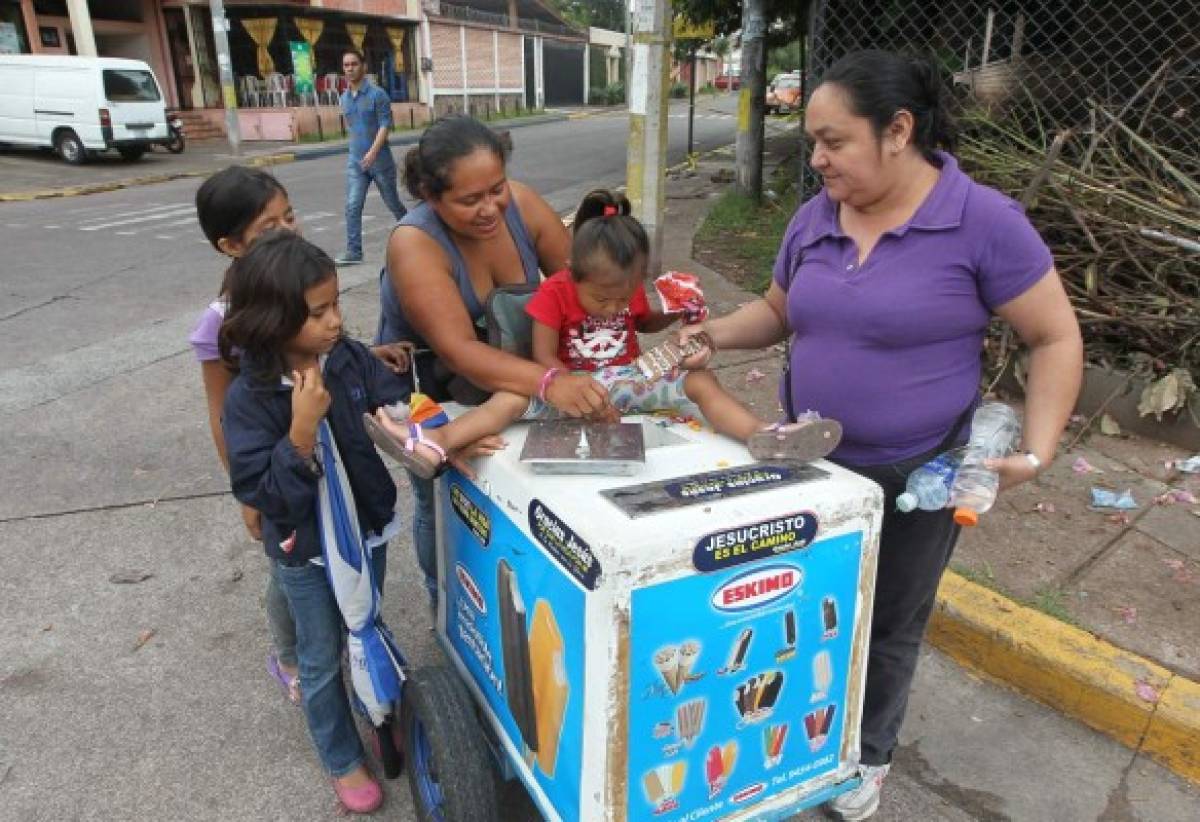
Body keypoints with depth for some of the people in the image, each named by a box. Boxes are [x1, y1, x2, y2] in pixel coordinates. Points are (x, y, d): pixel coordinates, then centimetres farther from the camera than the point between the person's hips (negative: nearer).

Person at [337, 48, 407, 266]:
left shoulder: (377, 94, -10)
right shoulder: (344, 97, 9)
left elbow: (385, 126, -15)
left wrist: (373, 152, -26)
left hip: (379, 158, -4)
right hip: (355, 160, 5)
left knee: (392, 202, 10)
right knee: (352, 207, -6)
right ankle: (354, 252, -5)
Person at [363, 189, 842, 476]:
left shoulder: (630, 290, 1)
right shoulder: (554, 292, -11)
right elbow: (543, 357, -13)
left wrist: (675, 314, 3)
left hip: (631, 379, 3)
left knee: (700, 381, -20)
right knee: (515, 398, -28)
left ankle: (763, 436, -39)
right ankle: (433, 444, -42)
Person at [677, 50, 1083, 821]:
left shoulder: (984, 222, -17)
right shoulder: (815, 218, -1)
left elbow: (1056, 338, -10)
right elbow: (777, 312, 12)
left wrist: (1036, 452, -19)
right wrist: (715, 333, -7)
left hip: (916, 476, -4)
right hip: (809, 461, 4)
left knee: (887, 624, 16)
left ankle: (869, 752, 42)